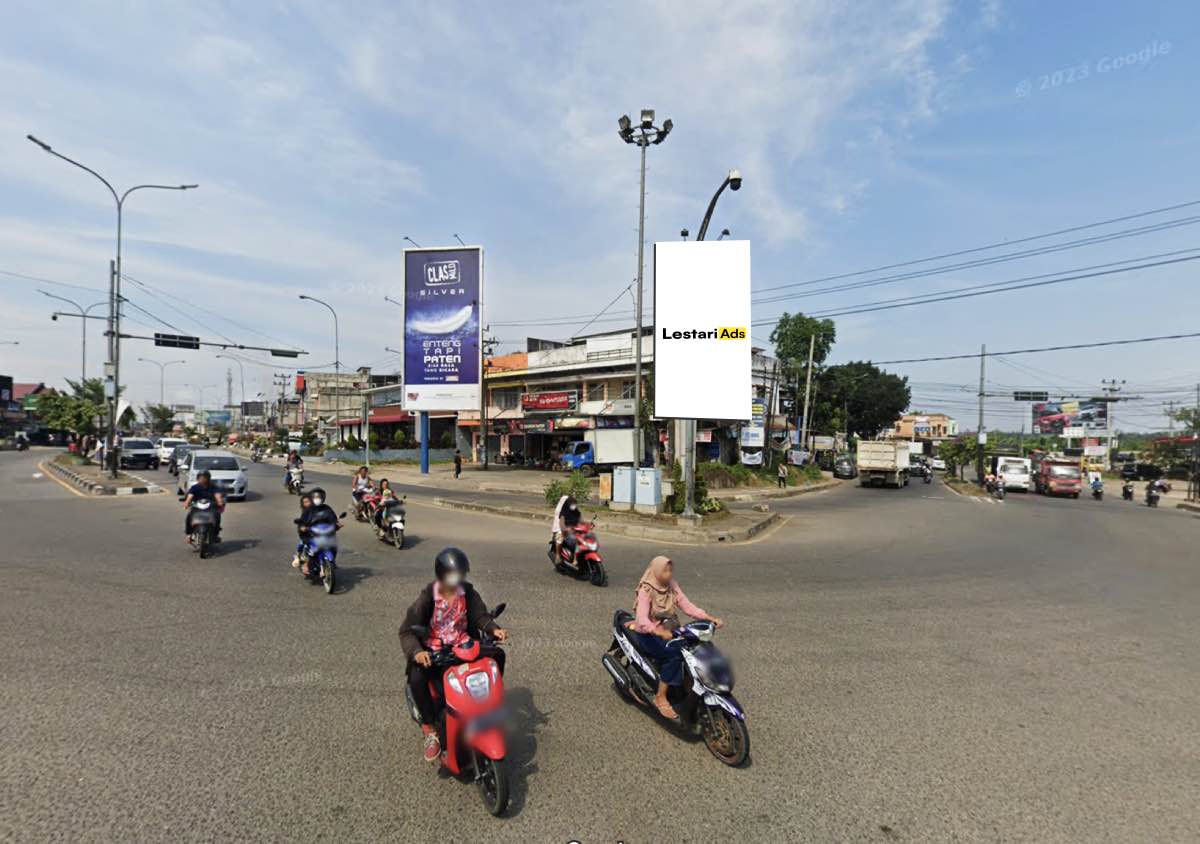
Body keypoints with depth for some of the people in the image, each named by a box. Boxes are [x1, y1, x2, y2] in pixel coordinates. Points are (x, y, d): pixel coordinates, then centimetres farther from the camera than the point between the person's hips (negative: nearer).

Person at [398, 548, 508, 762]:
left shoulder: (468, 592, -3)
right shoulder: (427, 597, -14)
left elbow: (480, 616, 2)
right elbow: (407, 630, -14)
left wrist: (494, 629, -20)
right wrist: (416, 652, -33)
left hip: (463, 646, 3)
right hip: (433, 650, -3)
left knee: (497, 654, -16)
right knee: (416, 678, -32)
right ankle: (430, 729, -13)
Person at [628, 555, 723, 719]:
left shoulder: (672, 586, 2)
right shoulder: (646, 590, -17)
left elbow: (687, 606, -2)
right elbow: (642, 619, -28)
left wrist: (711, 618, -15)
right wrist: (660, 632, -45)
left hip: (669, 629, 6)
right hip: (649, 633, -6)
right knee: (674, 655, -30)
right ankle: (660, 697, -15)